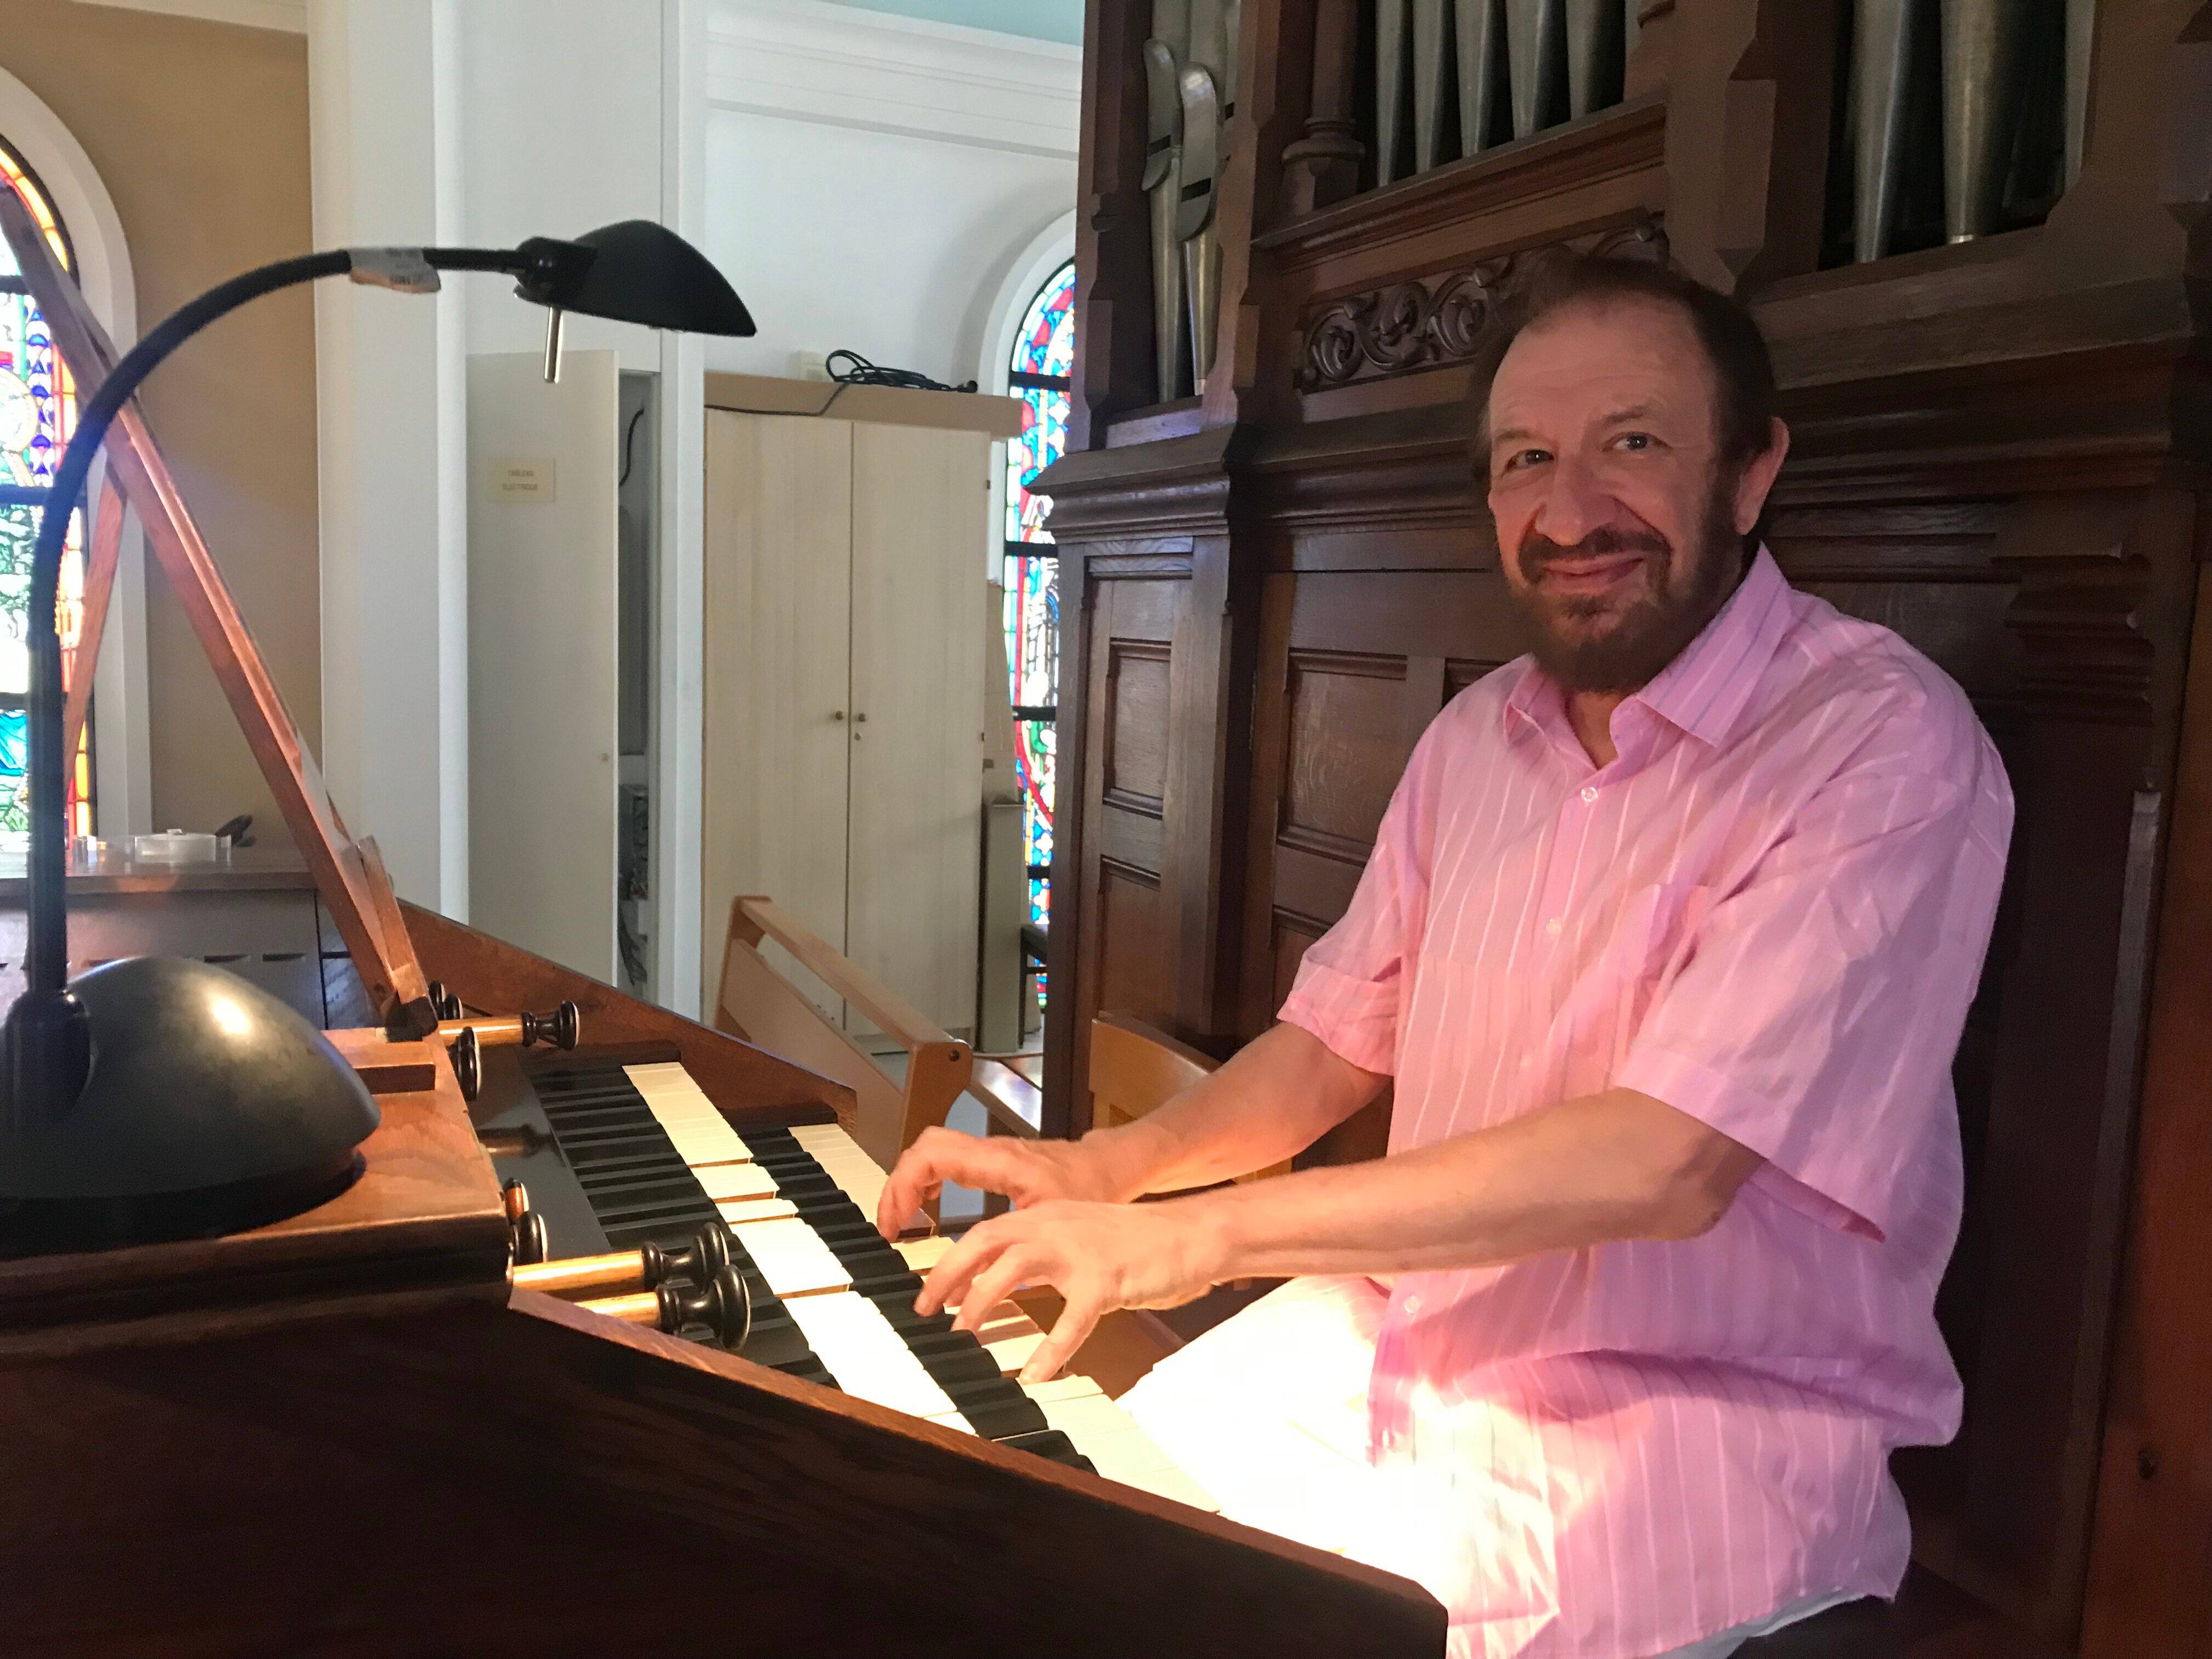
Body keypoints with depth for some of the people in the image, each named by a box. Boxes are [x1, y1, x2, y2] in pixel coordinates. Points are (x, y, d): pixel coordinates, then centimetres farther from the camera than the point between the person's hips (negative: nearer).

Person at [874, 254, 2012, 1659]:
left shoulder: (1887, 744, -17)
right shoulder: (1477, 738, 6)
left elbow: (1670, 1162, -27)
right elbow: (1339, 1042, 11)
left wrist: (1198, 1234, -26)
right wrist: (1110, 1166, -7)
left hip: (1714, 1415, -5)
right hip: (1412, 1340, 6)